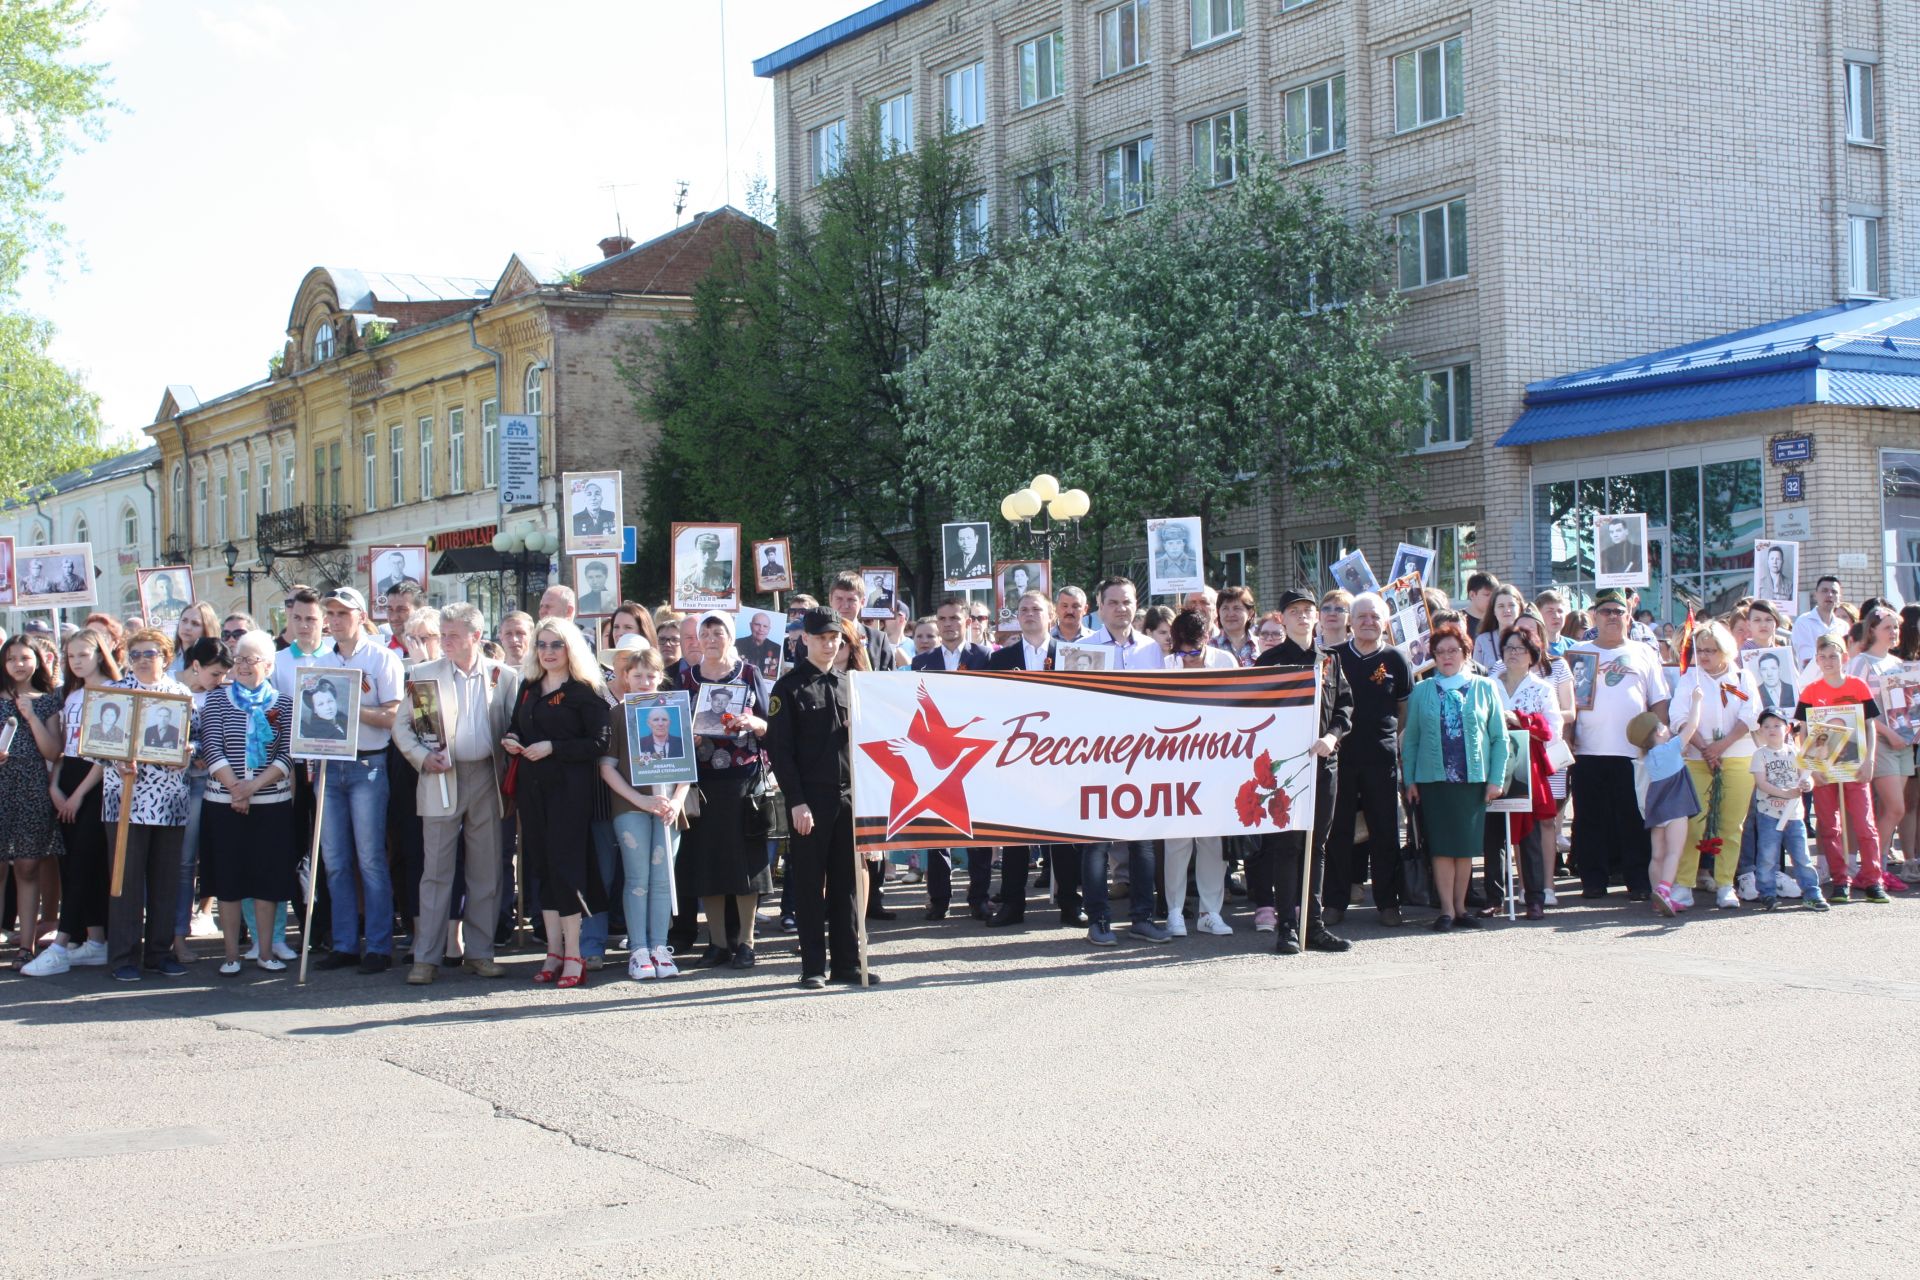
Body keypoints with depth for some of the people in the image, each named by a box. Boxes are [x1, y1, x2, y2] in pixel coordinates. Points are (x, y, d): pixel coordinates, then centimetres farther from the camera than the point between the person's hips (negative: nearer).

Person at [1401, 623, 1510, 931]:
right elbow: (1411, 739, 7)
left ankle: (1460, 908, 12)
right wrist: (1410, 779, 0)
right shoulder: (1421, 691, 7)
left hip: (1473, 779, 0)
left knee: (1466, 847, 4)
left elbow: (1499, 737, 5)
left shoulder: (1484, 688, 6)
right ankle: (1446, 910, 2)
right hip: (1434, 779, 0)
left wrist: (1496, 779, -2)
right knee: (1442, 846, -2)